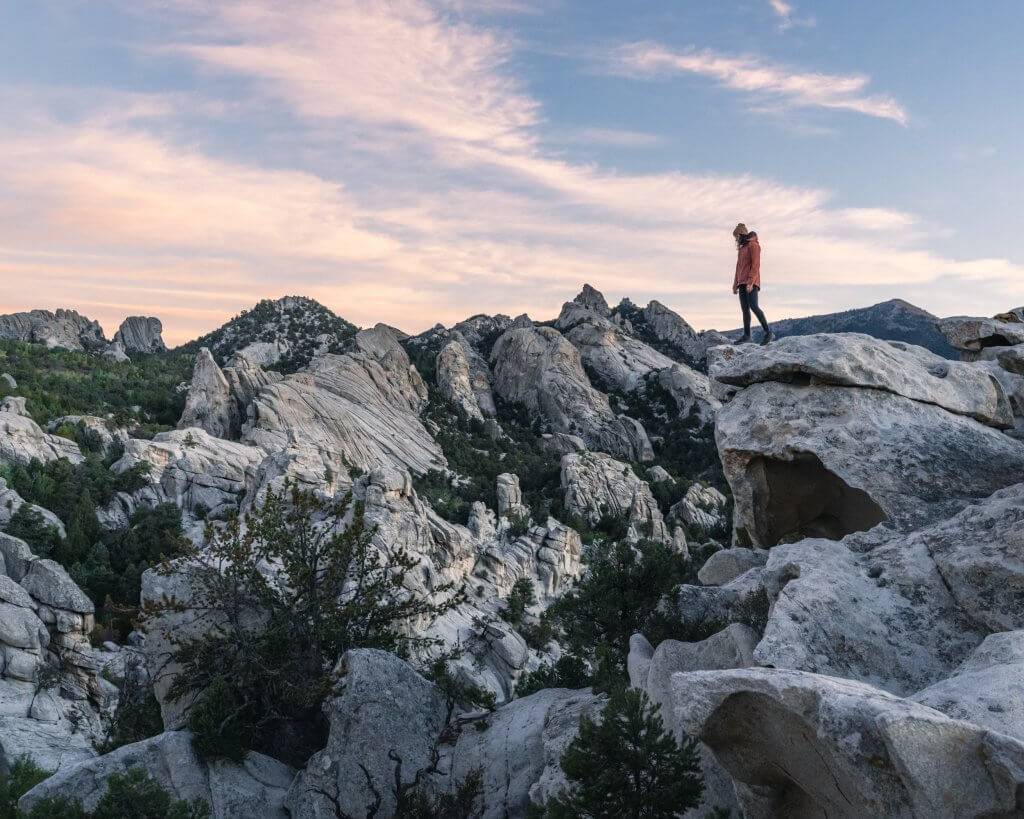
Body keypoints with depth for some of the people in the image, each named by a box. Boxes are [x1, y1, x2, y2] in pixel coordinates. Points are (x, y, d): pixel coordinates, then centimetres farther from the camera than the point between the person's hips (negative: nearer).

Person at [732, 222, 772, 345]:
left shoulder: (753, 245, -3)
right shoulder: (741, 248, 22)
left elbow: (755, 264, -12)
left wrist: (750, 282, -21)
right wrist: (735, 284, 17)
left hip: (751, 282, -8)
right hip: (742, 283, 8)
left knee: (753, 306, -18)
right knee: (744, 309, 3)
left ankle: (767, 331, -12)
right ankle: (746, 335, 2)